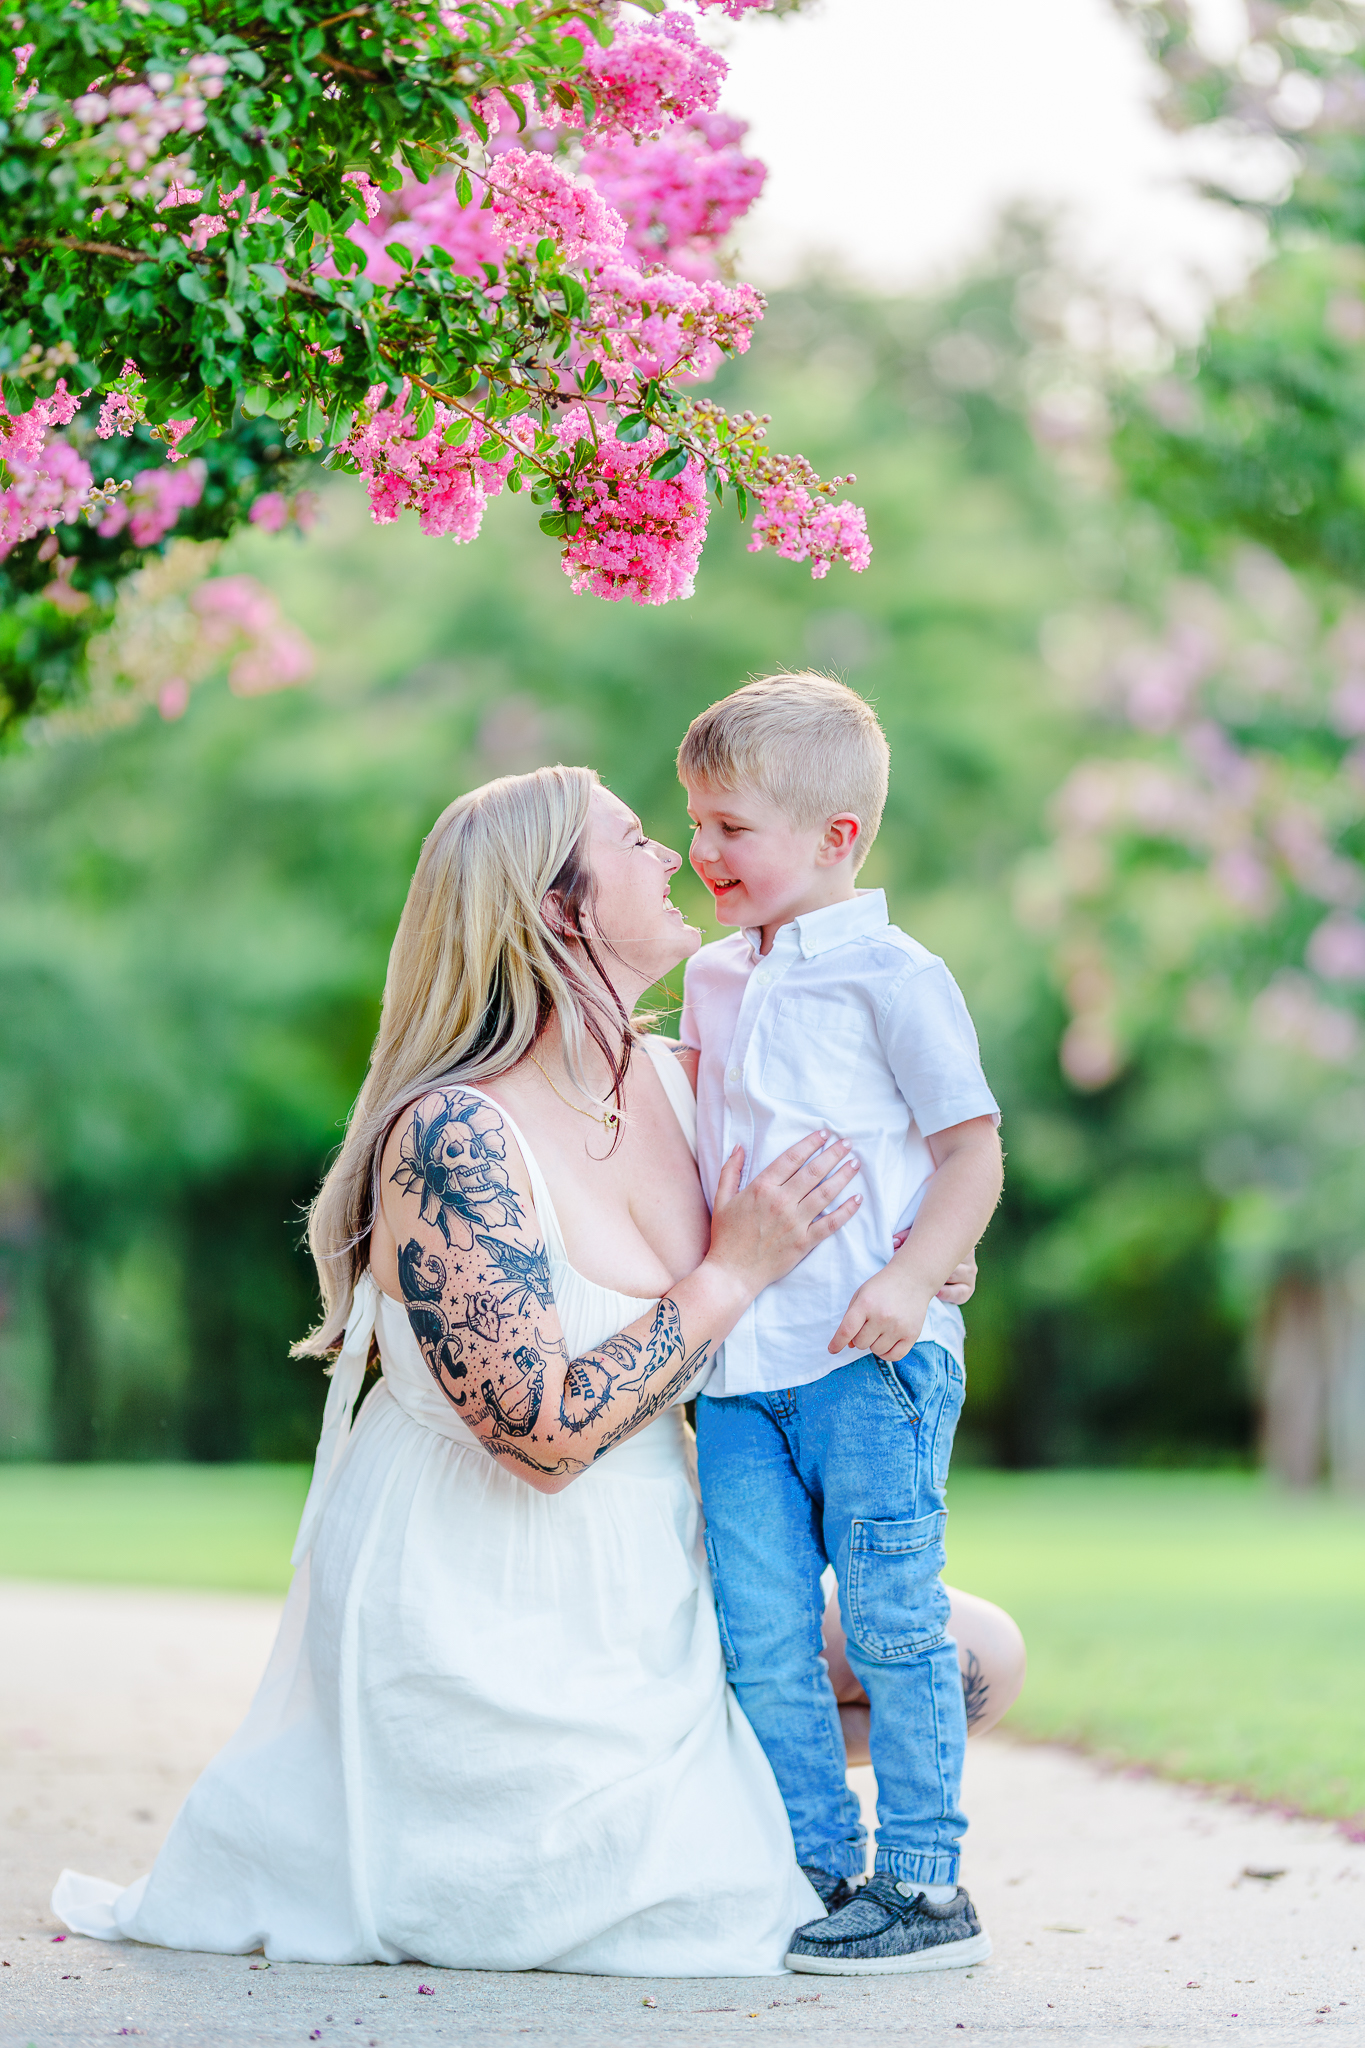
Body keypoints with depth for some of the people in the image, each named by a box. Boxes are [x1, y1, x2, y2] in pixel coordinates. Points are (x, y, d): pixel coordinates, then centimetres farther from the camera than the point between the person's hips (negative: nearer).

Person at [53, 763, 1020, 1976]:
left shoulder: (677, 1079, -1)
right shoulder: (453, 1138, -24)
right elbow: (545, 1435, -28)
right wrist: (735, 1275, -22)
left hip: (645, 1590, 8)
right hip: (483, 1605, -8)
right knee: (721, 1913, -10)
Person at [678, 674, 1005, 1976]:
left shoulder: (893, 977, -5)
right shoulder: (713, 980, 16)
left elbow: (972, 1150, -5)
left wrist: (912, 1279, -19)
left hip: (870, 1360, -6)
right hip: (740, 1361, 6)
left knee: (892, 1623, -2)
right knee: (760, 1637, 5)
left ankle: (923, 1886, 6)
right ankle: (820, 1870, 15)